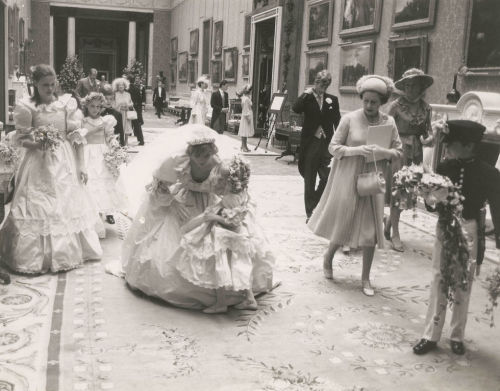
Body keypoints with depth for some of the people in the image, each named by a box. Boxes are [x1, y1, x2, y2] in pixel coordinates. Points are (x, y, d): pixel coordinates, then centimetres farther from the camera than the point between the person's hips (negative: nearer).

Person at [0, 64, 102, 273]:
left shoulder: (67, 103, -1)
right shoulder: (27, 107, -5)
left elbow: (77, 136, 1)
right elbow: (20, 139, -2)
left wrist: (81, 166, -1)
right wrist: (37, 144, -22)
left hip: (65, 163, 2)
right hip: (39, 163, -2)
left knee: (67, 206, 9)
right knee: (37, 208, 1)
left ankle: (67, 252, 25)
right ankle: (36, 256, 15)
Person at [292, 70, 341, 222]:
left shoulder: (332, 100, 7)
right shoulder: (307, 98, 1)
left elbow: (337, 122, 7)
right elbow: (295, 109, -18)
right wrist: (306, 94, -17)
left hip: (326, 144, 1)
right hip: (310, 143, -1)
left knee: (327, 177, -6)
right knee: (309, 180, 5)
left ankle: (314, 204, 19)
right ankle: (310, 212, 15)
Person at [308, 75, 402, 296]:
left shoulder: (389, 122, 1)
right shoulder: (350, 119, -7)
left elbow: (398, 151, 6)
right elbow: (333, 147, -6)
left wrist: (384, 152, -16)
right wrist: (357, 150, -21)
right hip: (348, 179, -2)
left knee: (370, 229, 3)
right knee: (342, 226, 7)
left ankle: (365, 278, 17)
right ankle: (328, 259, 37)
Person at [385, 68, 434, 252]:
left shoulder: (425, 107, 6)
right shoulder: (396, 105, -6)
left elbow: (428, 130, 11)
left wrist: (429, 137, -10)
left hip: (416, 152, 5)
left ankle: (388, 224, 29)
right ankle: (395, 234, 8)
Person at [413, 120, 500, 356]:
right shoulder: (444, 168, -3)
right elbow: (430, 196, 2)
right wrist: (432, 198, -21)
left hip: (469, 232, -2)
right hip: (444, 228, 3)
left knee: (463, 284, 9)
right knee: (439, 280, 8)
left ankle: (457, 336, 27)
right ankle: (431, 336, 19)